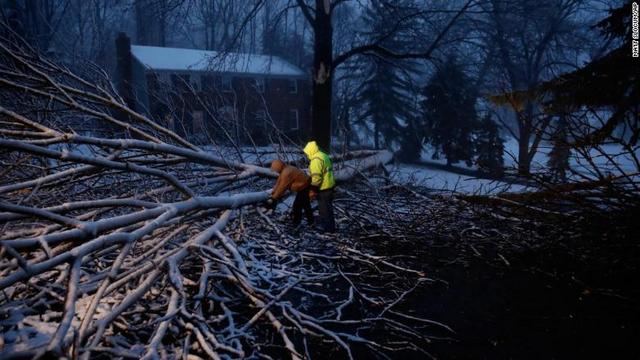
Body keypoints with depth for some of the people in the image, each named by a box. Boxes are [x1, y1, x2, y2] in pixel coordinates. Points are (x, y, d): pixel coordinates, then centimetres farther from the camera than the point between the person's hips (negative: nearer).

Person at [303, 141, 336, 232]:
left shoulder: (316, 159, -19)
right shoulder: (323, 156, 14)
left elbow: (316, 177, -24)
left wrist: (313, 190, -20)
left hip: (323, 188, -10)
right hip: (329, 186, 10)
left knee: (324, 209, 0)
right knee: (327, 208, 19)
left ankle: (328, 228, 7)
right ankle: (330, 226, 28)